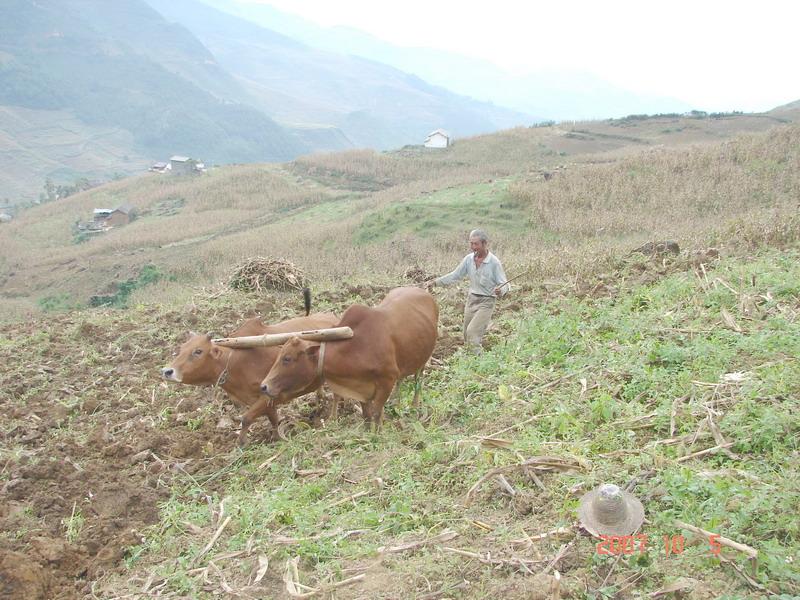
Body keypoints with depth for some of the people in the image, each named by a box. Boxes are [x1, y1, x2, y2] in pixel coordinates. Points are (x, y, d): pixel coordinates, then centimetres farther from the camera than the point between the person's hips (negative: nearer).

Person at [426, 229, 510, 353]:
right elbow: (455, 276, 5)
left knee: (472, 331, -21)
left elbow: (505, 285, -14)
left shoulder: (494, 262, -16)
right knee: (467, 338, 12)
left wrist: (500, 291, -38)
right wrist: (435, 282, -4)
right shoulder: (469, 259, -3)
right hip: (471, 299, 6)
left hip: (486, 302, -5)